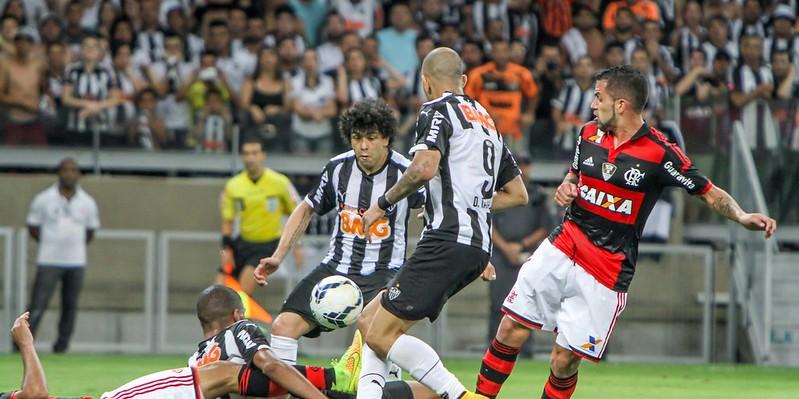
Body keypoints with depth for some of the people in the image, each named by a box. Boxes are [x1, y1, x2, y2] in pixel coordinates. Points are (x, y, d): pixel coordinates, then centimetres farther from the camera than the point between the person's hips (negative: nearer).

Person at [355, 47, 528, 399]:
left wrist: (383, 204, -6)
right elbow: (518, 194, 29)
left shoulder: (437, 110, -1)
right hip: (479, 247, 9)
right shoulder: (486, 120, 25)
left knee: (382, 334, -12)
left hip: (448, 239, -9)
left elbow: (425, 168, -19)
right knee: (369, 320, 12)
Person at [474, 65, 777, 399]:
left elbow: (710, 193, -6)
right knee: (511, 329, -1)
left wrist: (742, 217, -23)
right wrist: (565, 187, 1)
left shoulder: (659, 153, -12)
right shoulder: (589, 134, 6)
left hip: (608, 269, -5)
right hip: (562, 247, 5)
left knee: (565, 359, -6)